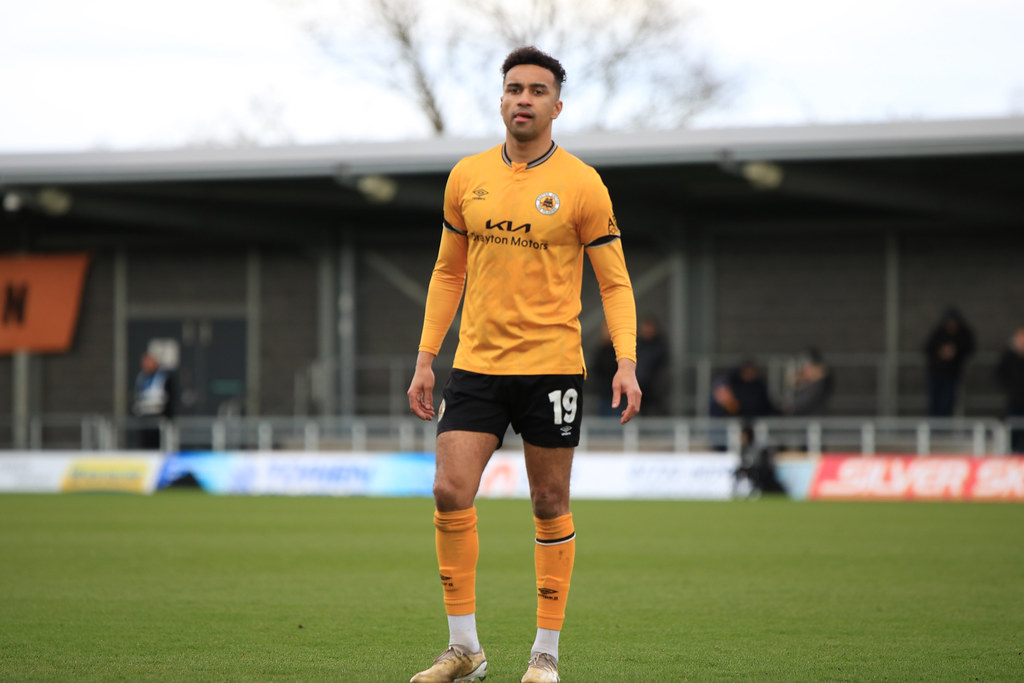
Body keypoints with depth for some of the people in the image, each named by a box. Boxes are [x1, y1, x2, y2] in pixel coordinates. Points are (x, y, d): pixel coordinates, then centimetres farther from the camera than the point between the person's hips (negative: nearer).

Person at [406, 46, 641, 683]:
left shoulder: (581, 184, -3)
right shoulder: (468, 177, 8)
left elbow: (615, 281, -1)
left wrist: (627, 362, -13)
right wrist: (426, 358, 11)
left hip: (551, 366, -3)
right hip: (476, 364, 3)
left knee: (551, 506, 3)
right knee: (451, 493, -8)